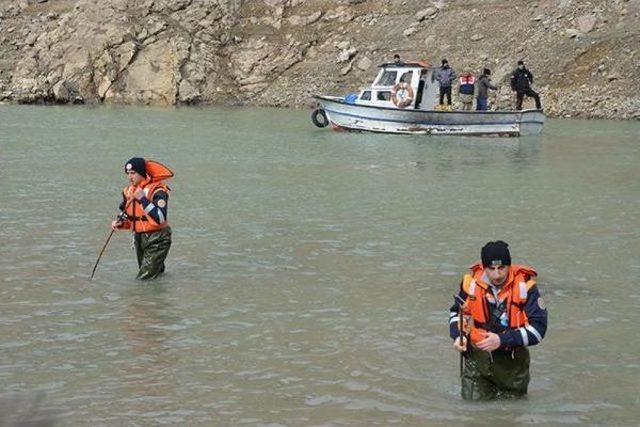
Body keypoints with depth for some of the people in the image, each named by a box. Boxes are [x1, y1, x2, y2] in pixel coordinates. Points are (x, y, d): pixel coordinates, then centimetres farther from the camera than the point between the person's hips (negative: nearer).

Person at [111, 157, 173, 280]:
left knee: (143, 279, -12)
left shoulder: (157, 190, -18)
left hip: (156, 240, -8)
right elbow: (126, 216, 17)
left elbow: (160, 219, -30)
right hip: (138, 238, 8)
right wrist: (119, 223, -6)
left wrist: (143, 200, -31)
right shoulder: (129, 191, 5)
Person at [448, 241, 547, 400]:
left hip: (511, 357, -1)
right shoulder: (472, 282, -8)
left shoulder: (524, 286, -17)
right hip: (477, 355, 1)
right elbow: (456, 312, 12)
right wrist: (458, 337, -6)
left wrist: (502, 340, -26)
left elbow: (538, 328, -19)